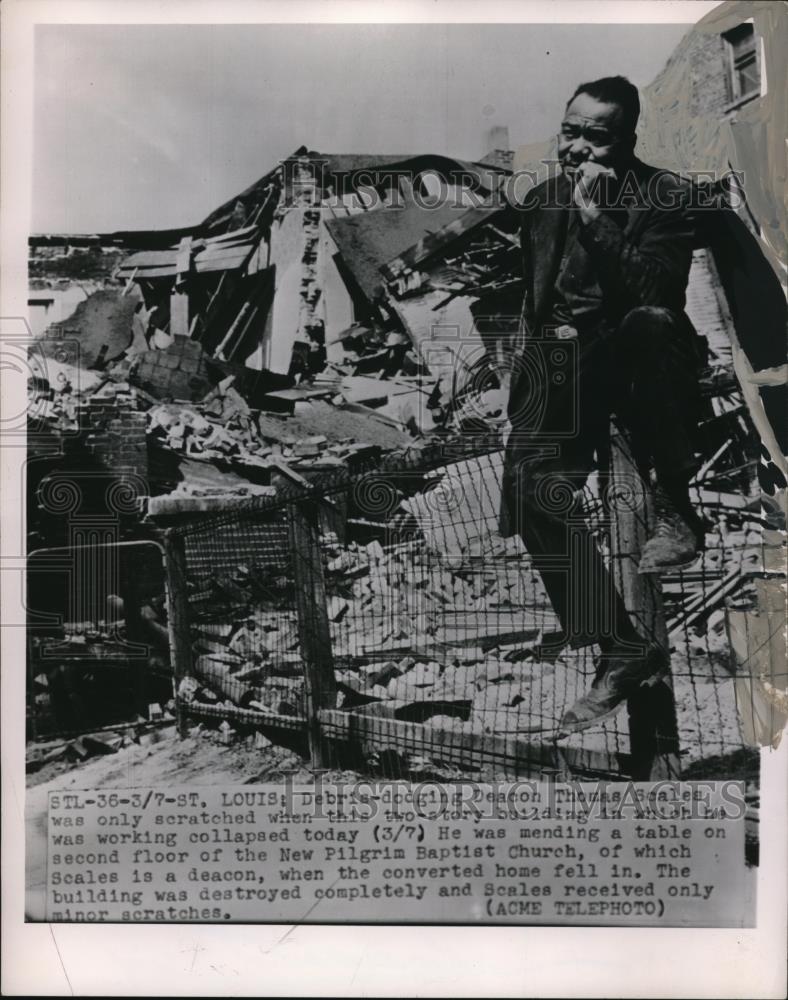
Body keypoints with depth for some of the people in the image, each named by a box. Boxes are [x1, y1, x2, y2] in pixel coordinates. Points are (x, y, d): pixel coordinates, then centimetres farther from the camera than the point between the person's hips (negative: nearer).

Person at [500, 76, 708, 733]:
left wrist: (596, 218, -19)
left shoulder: (665, 196, 1)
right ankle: (621, 650, -13)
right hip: (560, 365, 4)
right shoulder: (542, 202, 17)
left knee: (652, 322, -39)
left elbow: (657, 294, -16)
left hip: (637, 360, -3)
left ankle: (678, 512, -24)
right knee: (536, 482, -22)